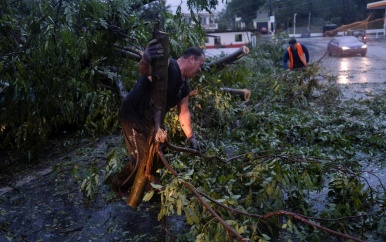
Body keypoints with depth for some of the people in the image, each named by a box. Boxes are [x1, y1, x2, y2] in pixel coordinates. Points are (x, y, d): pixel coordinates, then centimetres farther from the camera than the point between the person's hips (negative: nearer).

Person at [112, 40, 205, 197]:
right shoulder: (167, 66, -22)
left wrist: (191, 138, 15)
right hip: (132, 115, -10)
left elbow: (184, 112, 14)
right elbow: (144, 70, -41)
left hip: (150, 120, 10)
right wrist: (146, 59, -65)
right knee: (143, 157, -7)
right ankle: (120, 186, 18)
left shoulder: (184, 85, 7)